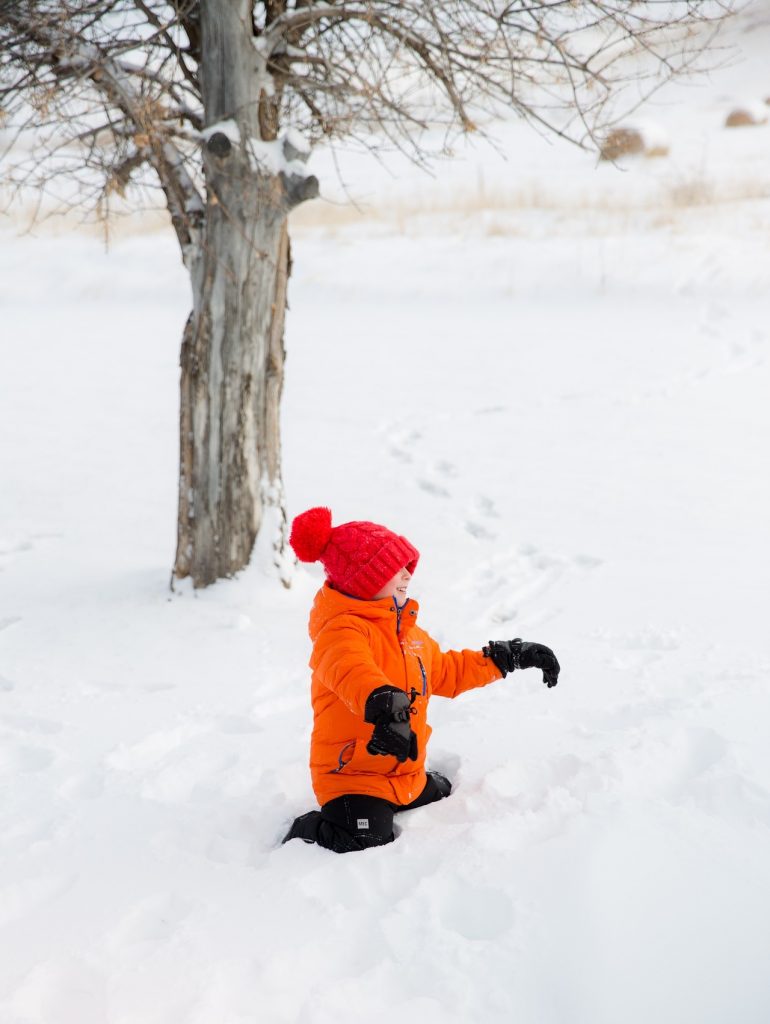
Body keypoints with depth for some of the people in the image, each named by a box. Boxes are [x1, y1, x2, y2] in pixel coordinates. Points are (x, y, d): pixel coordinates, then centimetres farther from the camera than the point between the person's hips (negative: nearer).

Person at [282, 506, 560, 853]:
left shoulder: (406, 629, 12)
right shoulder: (342, 630, -22)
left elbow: (446, 671, 26)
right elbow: (352, 672, -45)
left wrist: (509, 656, 25)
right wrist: (385, 707, -66)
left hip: (406, 775, 9)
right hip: (351, 774, -9)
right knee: (368, 847, -26)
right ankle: (309, 828, 3)